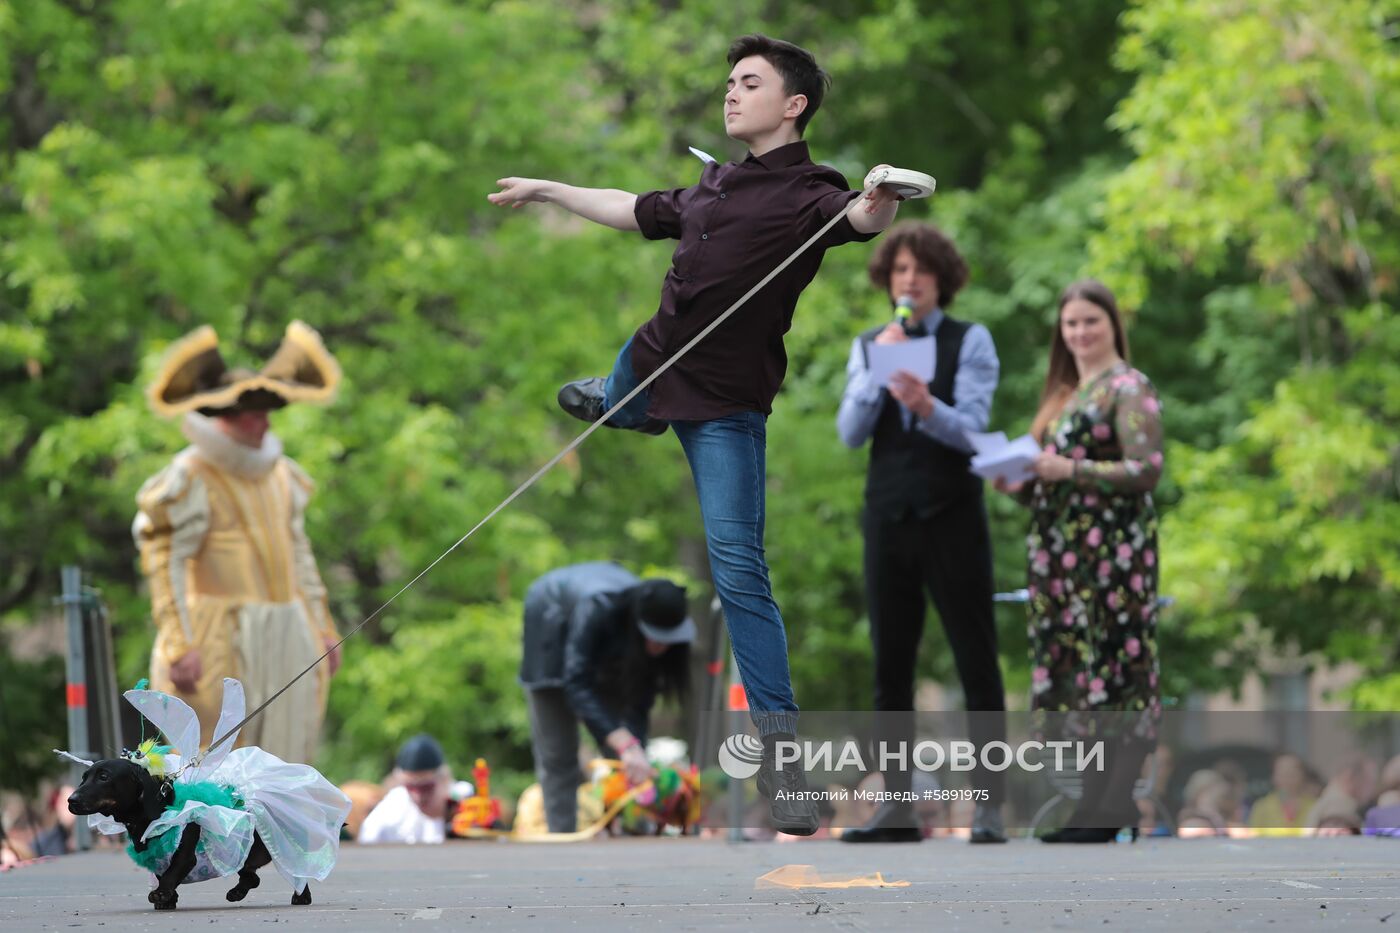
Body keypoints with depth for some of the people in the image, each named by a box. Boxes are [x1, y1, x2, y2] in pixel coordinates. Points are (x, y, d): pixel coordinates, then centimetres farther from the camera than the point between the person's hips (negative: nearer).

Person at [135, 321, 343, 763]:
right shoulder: (191, 479, -7)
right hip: (220, 642, -7)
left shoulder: (281, 474, 15)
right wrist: (180, 645, -19)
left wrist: (323, 627, 20)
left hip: (287, 640, 7)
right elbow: (164, 566, -12)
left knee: (283, 758, 5)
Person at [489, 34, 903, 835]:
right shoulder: (719, 185, 5)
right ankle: (610, 403, 82)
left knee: (739, 571, -16)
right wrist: (548, 191, 35)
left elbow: (863, 218, -42)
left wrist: (879, 202, -67)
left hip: (725, 405, -8)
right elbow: (640, 212, 23)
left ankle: (783, 755, -15)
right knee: (620, 405, 42)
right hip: (652, 363, 8)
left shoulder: (806, 194, -19)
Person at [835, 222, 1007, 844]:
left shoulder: (970, 342, 1)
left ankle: (989, 809, -3)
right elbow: (849, 432, 1)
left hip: (952, 518, -4)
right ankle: (897, 809, 9)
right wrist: (878, 369, -12)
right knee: (890, 669, 5)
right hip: (888, 515, 4)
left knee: (977, 664, -3)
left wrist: (926, 405, -32)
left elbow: (970, 427, -12)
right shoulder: (868, 347, 11)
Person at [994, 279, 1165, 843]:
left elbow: (1147, 470, -15)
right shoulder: (1064, 393, 19)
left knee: (1111, 667, -9)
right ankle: (1087, 803, 8)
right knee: (1067, 670, 6)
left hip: (1111, 552, -9)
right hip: (1063, 554, 9)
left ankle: (1109, 811, -9)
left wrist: (1069, 469, -20)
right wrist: (1020, 482, 2)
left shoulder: (1128, 389, -5)